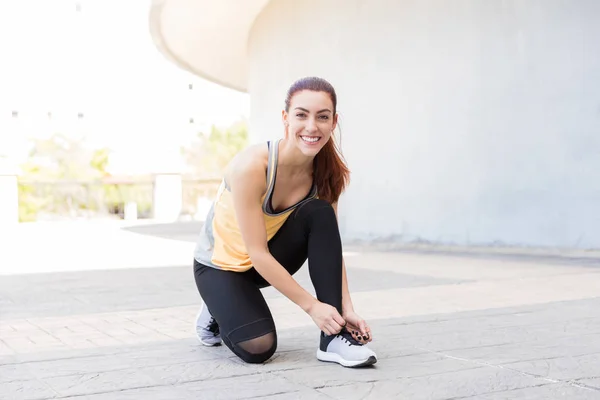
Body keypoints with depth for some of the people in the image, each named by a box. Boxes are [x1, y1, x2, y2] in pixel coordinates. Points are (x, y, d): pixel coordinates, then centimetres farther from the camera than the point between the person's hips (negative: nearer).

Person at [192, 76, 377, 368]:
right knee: (259, 348, -25)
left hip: (270, 261, 5)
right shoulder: (251, 166, -32)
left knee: (320, 213, -23)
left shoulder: (326, 171, -15)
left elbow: (330, 243, -12)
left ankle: (333, 338, -19)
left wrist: (346, 308, -22)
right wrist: (311, 305, -27)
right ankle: (217, 313, 12)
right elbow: (257, 254, -30)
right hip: (220, 264, -5)